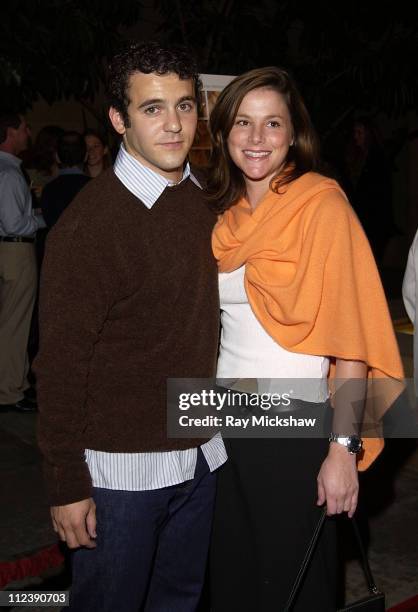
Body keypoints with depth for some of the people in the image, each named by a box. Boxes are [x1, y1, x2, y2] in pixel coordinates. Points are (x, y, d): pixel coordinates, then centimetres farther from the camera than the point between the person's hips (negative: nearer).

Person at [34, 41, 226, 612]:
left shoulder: (204, 196, 3)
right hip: (121, 469, -6)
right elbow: (61, 366, -15)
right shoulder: (87, 225, -18)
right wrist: (66, 486, -11)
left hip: (200, 457, 6)